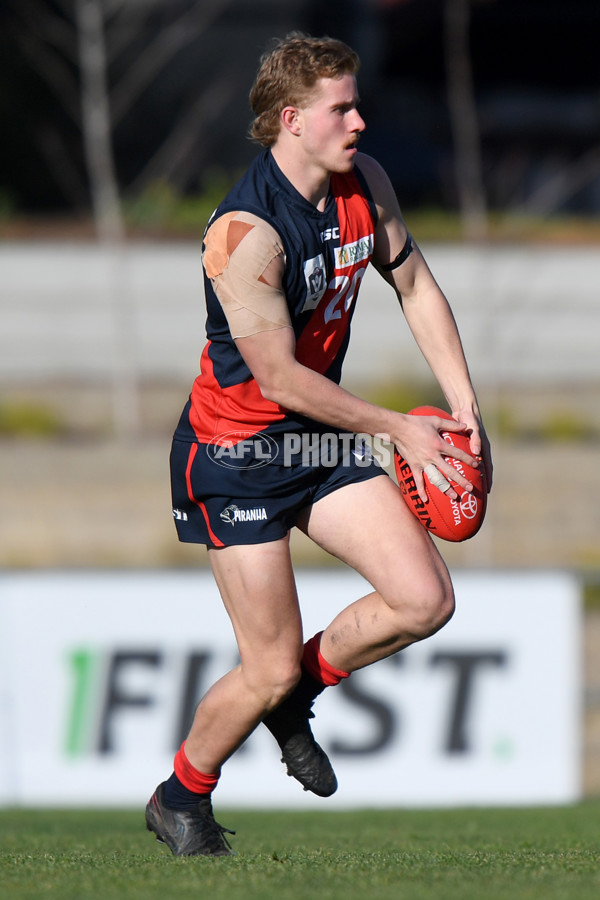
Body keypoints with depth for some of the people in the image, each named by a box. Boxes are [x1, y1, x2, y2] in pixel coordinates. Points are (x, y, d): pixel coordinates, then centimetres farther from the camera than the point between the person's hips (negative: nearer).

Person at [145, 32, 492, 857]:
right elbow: (279, 377, -23)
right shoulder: (245, 232, -26)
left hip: (321, 436, 7)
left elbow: (415, 287, 13)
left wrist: (464, 408, 5)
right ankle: (179, 800, 20)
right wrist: (399, 429, -17)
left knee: (425, 600, -8)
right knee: (269, 670, -6)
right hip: (236, 451, -7)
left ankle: (297, 693, 18)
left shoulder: (364, 183, -2)